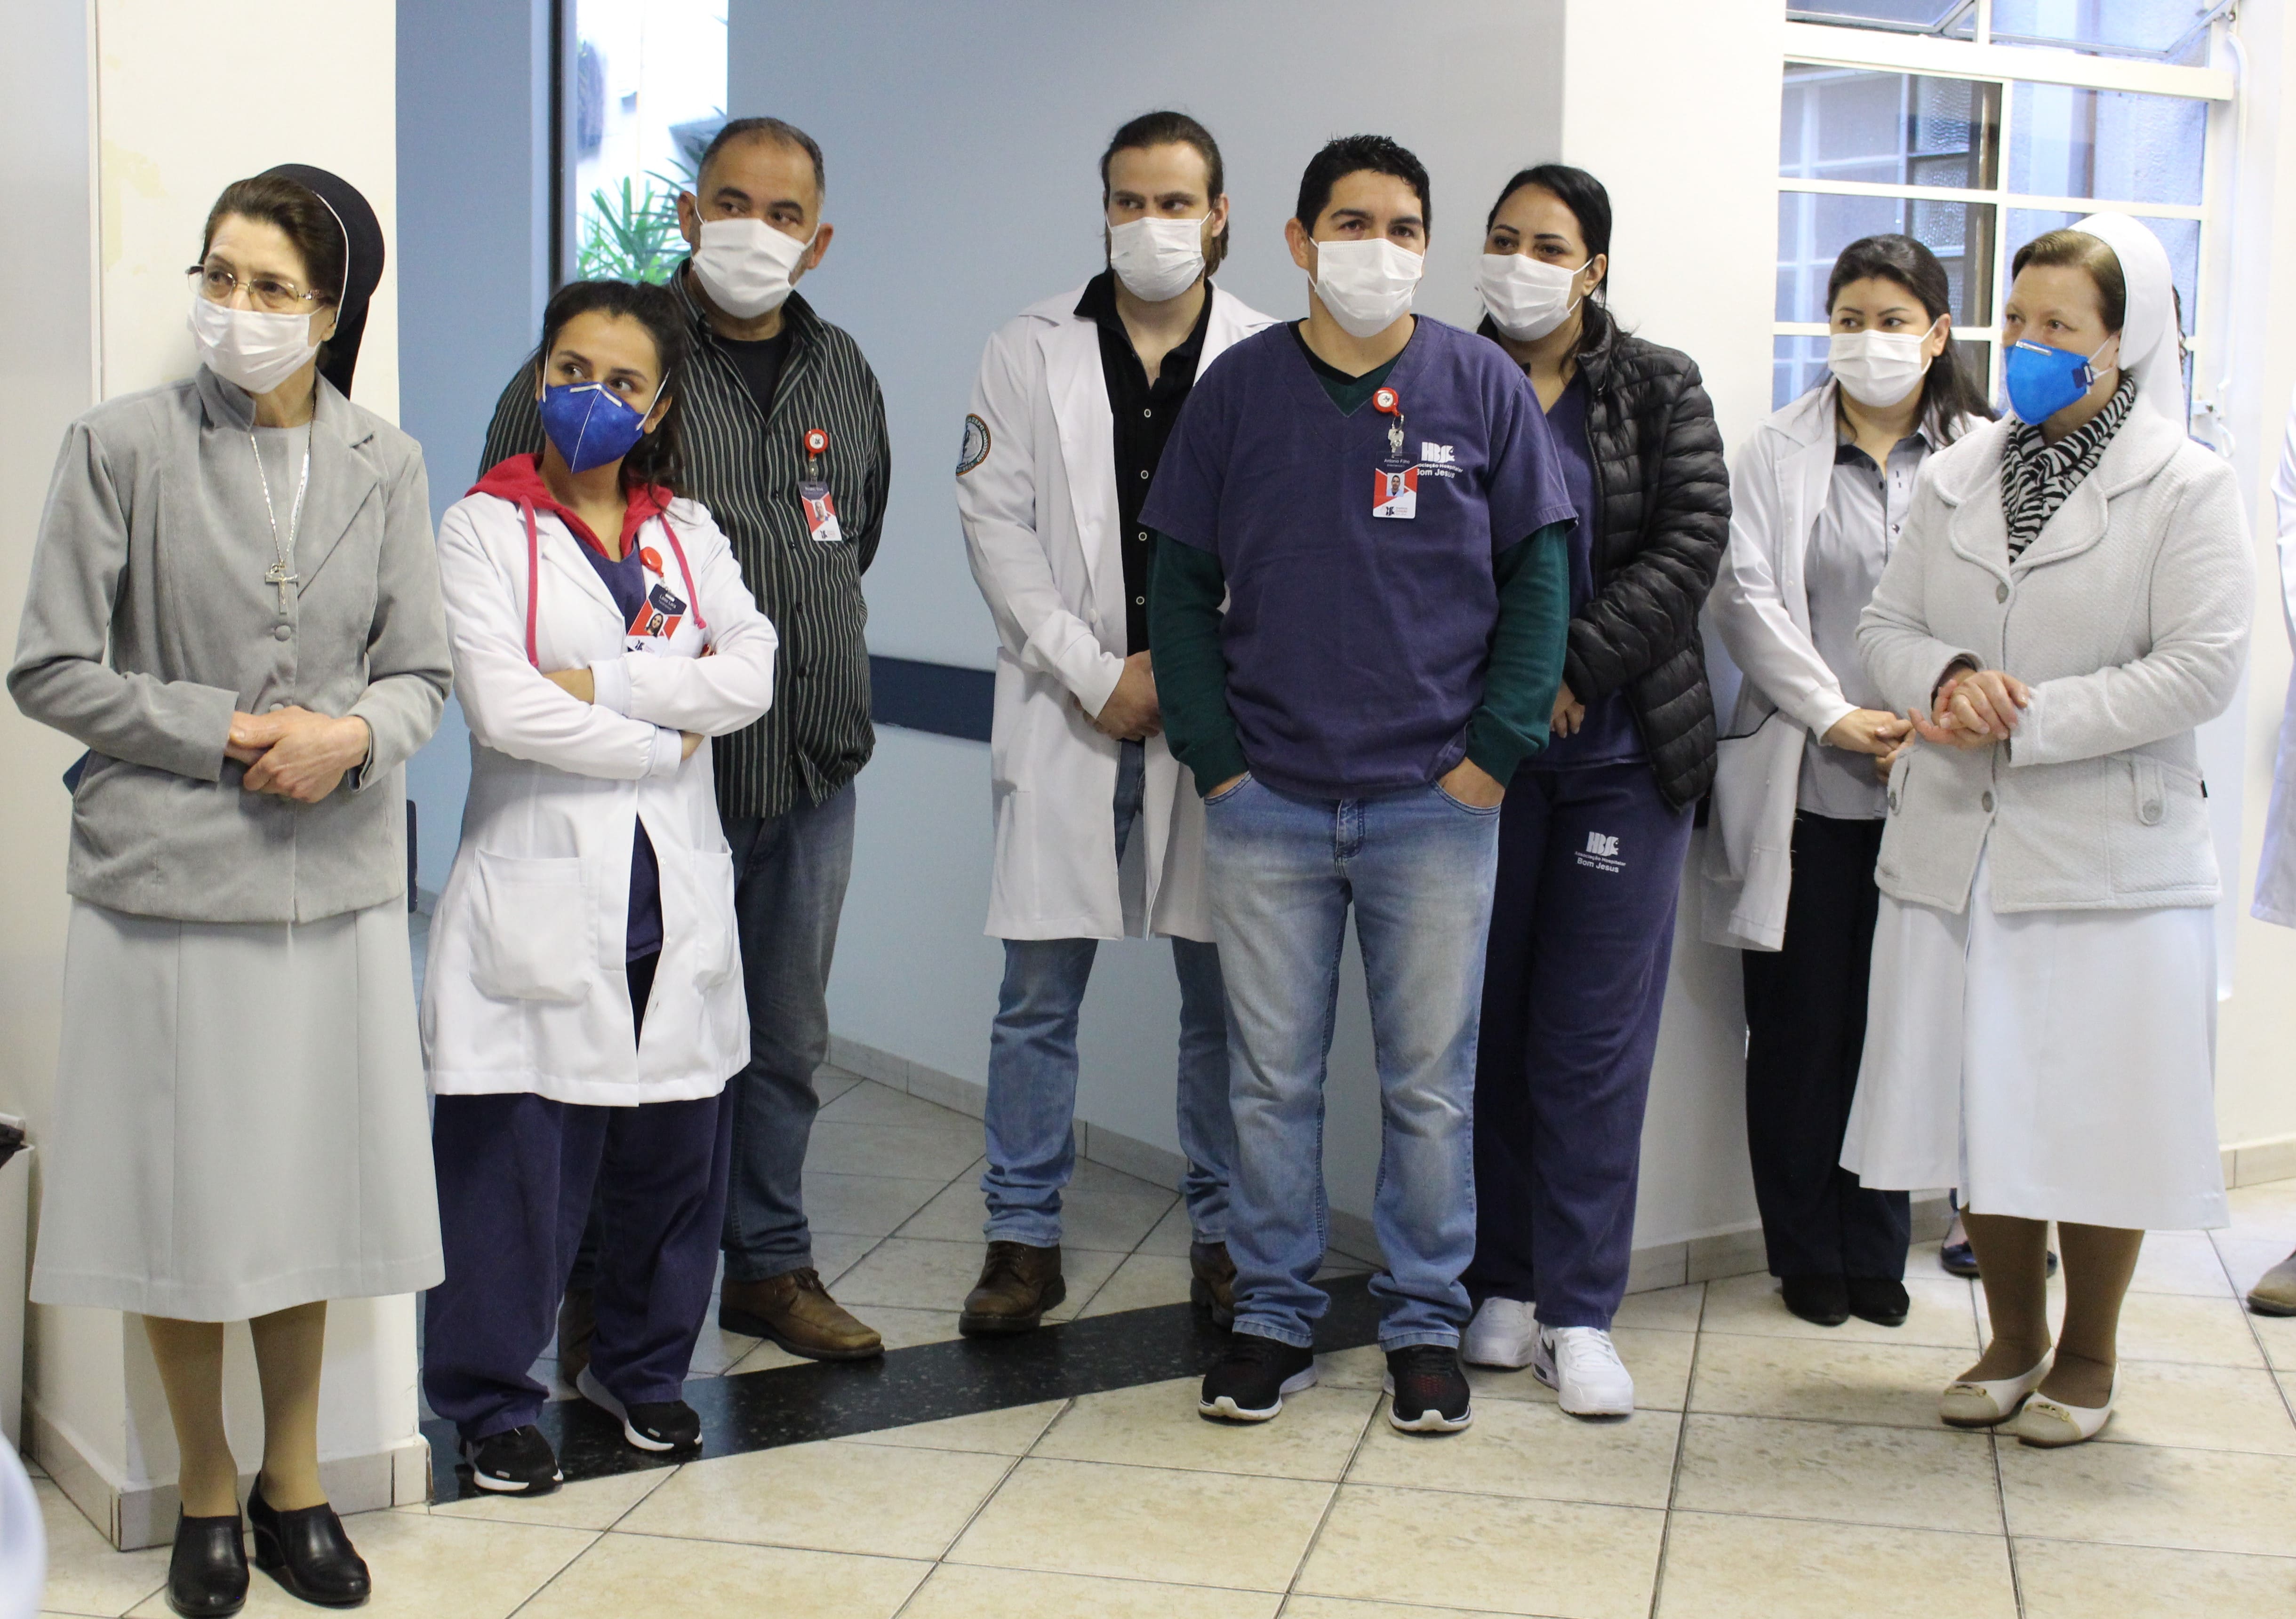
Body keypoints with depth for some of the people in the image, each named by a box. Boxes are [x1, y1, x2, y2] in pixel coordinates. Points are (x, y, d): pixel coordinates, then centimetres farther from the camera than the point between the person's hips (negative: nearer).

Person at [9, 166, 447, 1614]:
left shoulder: (384, 464, 5)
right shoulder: (124, 446, -3)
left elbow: (422, 674, 7)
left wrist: (354, 737, -14)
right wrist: (226, 737, -12)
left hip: (336, 881, 2)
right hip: (166, 879, -2)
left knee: (308, 1186, 11)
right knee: (182, 1188, 6)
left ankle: (294, 1480, 30)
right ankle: (207, 1491, 26)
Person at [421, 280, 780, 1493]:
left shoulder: (688, 532, 14)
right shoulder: (484, 528, 0)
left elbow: (751, 672, -3)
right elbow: (502, 706, -13)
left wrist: (602, 685, -13)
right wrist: (662, 742, -7)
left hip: (676, 893, 4)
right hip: (541, 894, -4)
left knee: (676, 1149, 9)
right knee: (520, 1156, -2)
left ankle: (641, 1366, 29)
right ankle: (489, 1398, 15)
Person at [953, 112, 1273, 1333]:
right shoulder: (1031, 351, 6)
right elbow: (995, 522, 0)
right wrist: (1097, 674, -8)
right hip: (1068, 712, 1)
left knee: (1223, 991, 6)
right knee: (1039, 989, 4)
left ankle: (1226, 1238, 19)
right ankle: (1024, 1242, 15)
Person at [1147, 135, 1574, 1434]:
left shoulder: (1482, 385, 2)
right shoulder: (1239, 388, 5)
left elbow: (1540, 572, 4)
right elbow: (1183, 583, 7)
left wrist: (1498, 746, -4)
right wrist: (1213, 754, -2)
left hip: (1437, 803, -1)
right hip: (1267, 805, 1)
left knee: (1431, 1085, 7)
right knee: (1273, 1080, 8)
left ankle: (1427, 1323, 21)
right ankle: (1276, 1316, 22)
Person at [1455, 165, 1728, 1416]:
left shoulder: (1659, 390, 5)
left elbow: (1691, 542, -5)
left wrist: (1573, 667, -14)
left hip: (1622, 752, -1)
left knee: (1595, 1036, 0)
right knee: (1484, 1024, 6)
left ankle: (1579, 1311, 7)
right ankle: (1499, 1282, 18)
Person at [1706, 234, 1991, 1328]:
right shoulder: (1780, 452, 5)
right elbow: (1747, 596, -2)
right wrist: (1835, 715, -10)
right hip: (1804, 785, 0)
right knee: (1797, 1023, 4)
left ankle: (1876, 1253, 20)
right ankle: (1805, 1255, 18)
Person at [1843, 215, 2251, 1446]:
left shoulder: (2188, 488, -4)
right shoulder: (1955, 479, 10)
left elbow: (2201, 669, -11)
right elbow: (1885, 628, 11)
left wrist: (2025, 721, -15)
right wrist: (1951, 679, -11)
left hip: (2108, 858, -4)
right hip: (1956, 847, 4)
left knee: (2094, 1115, 3)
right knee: (1983, 1107, 10)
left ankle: (2088, 1359, 23)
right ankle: (2013, 1339, 28)